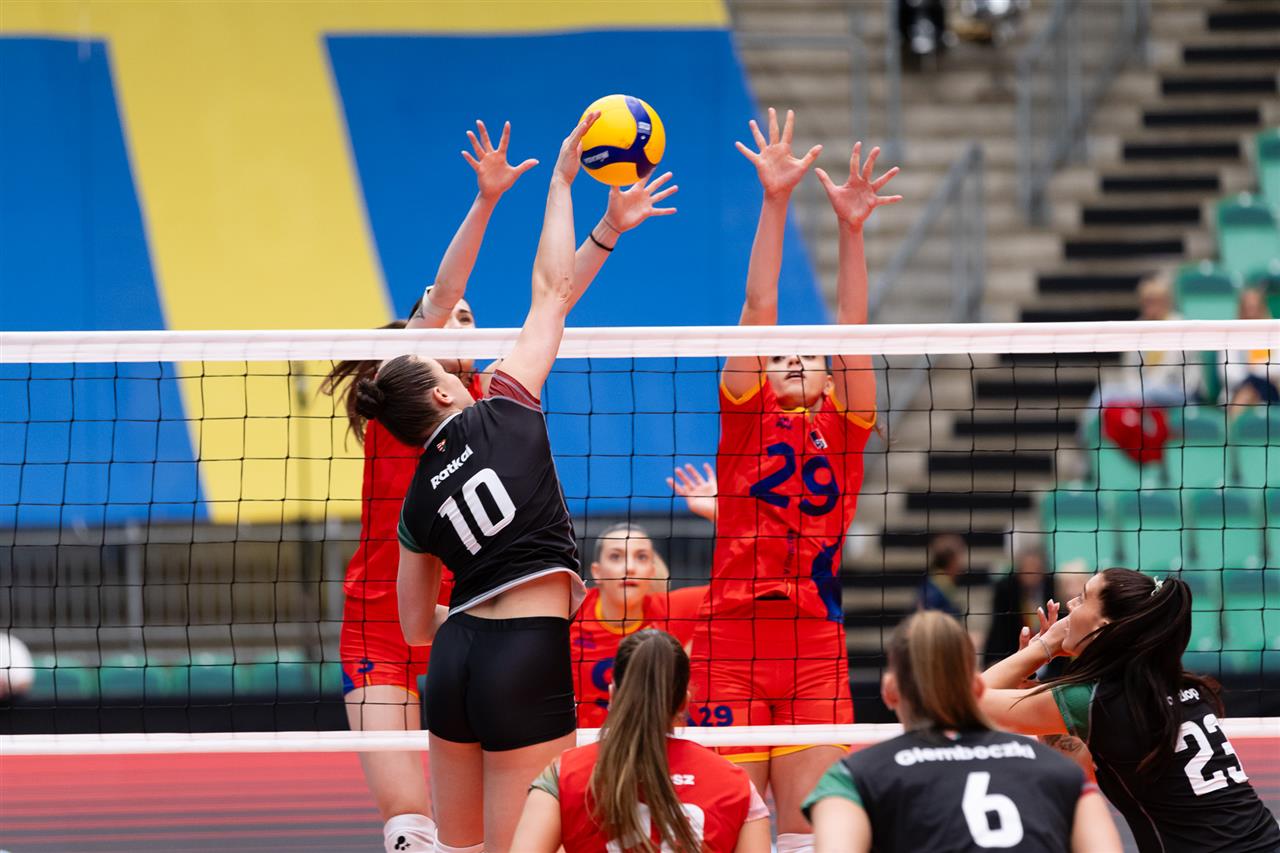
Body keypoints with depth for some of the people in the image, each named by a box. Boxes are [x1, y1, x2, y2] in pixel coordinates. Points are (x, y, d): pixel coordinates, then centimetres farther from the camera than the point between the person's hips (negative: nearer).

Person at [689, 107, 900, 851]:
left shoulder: (844, 429, 13)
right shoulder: (744, 418, 9)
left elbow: (853, 328, 4)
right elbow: (759, 307, 2)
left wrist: (852, 229, -7)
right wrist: (775, 204, -5)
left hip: (814, 650, 1)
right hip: (730, 642, -1)